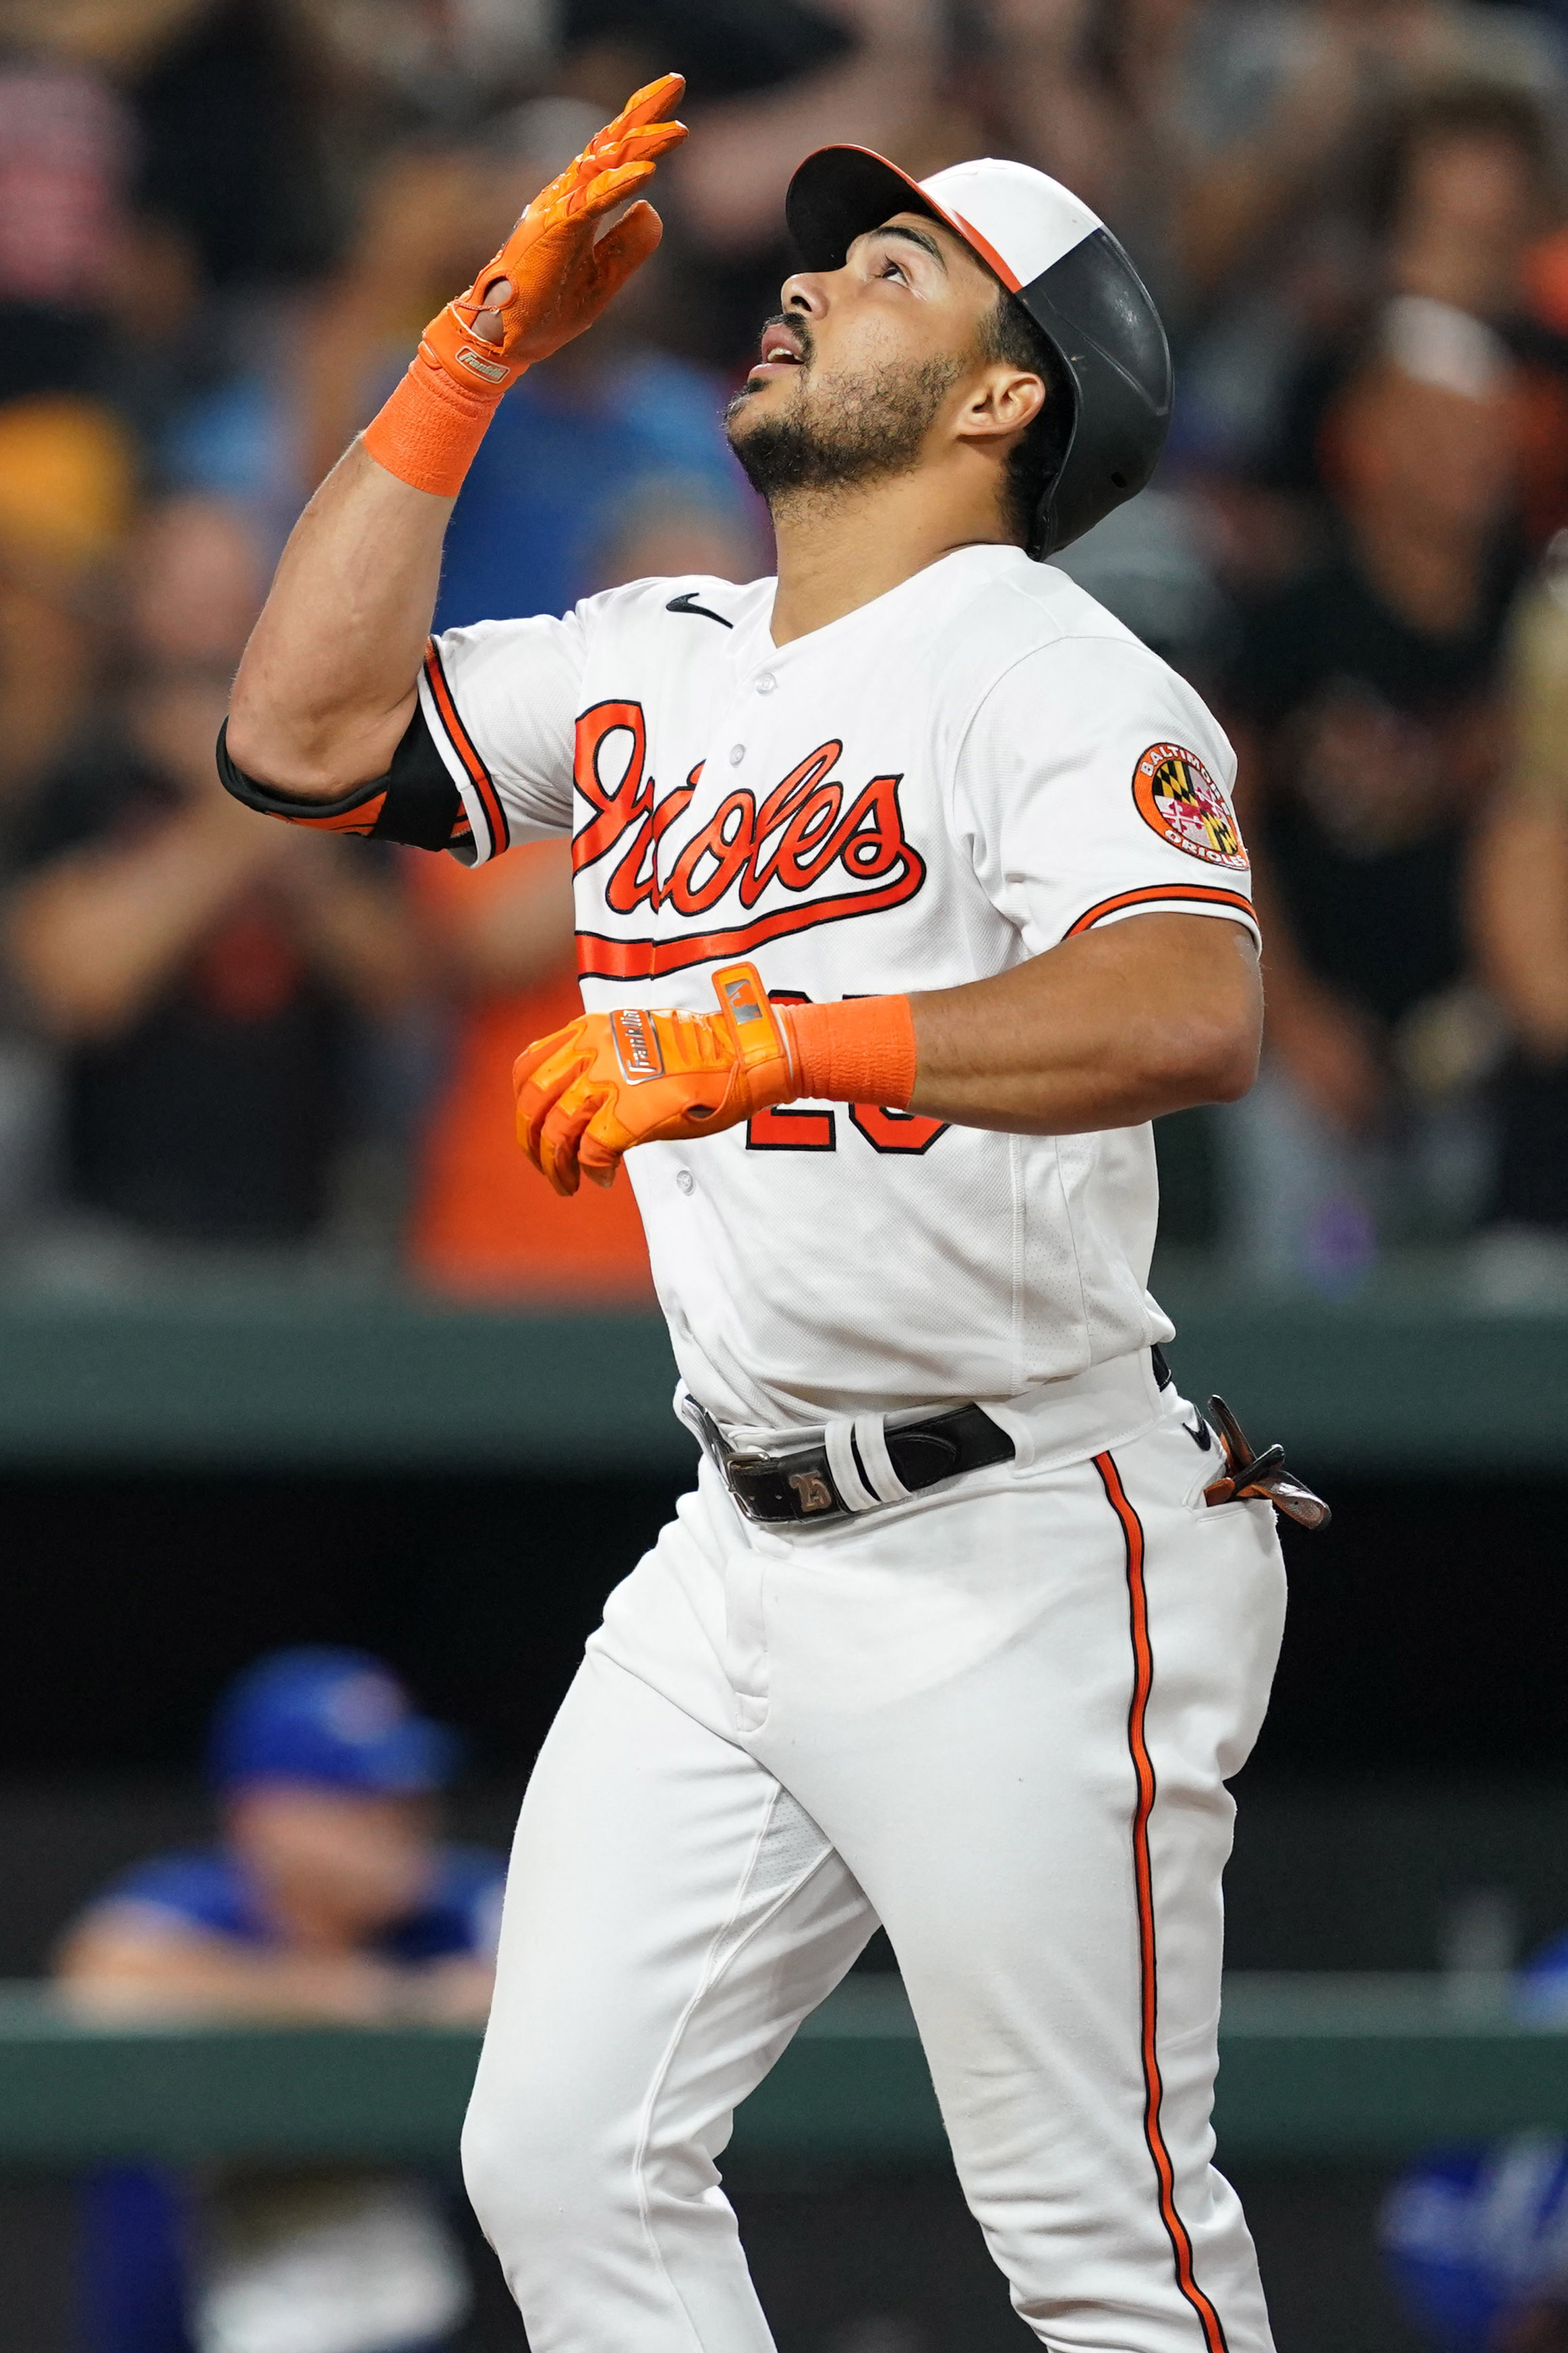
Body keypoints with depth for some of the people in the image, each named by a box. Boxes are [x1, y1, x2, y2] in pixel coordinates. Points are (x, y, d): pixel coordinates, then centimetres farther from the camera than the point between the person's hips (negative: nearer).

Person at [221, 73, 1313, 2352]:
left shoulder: (1049, 673, -13)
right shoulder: (658, 666, 13)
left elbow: (1194, 1013, -30)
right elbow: (306, 734, 9)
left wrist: (772, 1046, -42)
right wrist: (482, 348, 5)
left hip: (1019, 1567, -8)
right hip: (738, 1551, 8)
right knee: (563, 2164, 4)